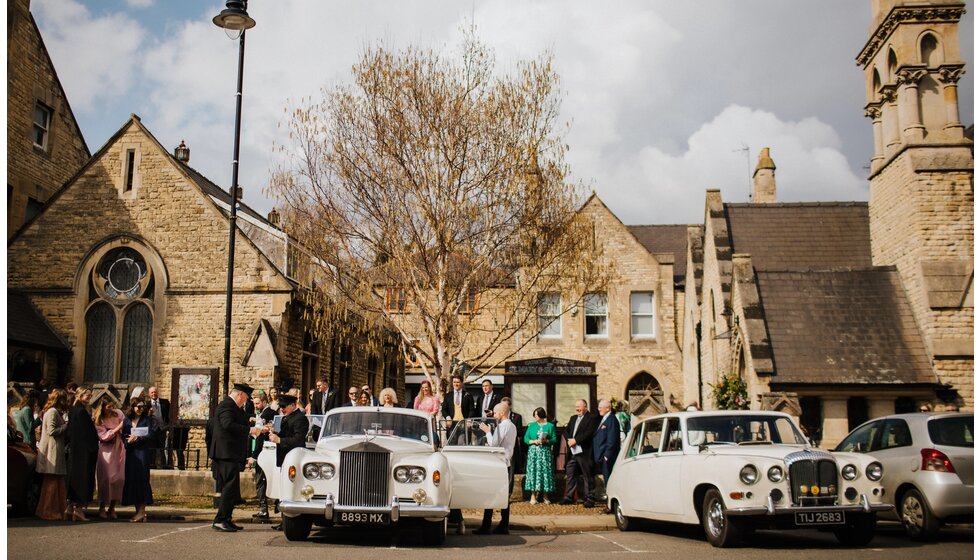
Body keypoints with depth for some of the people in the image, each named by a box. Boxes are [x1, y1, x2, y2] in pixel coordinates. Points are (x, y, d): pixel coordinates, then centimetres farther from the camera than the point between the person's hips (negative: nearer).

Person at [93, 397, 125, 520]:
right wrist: (118, 428, -18)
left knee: (118, 478, -2)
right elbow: (104, 436, -11)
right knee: (105, 478, -5)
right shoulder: (97, 420, -4)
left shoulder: (118, 413, 3)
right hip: (106, 451, -3)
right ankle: (102, 508, 9)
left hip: (119, 450, 3)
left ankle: (112, 507, 9)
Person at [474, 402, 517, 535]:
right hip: (507, 463, 9)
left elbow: (493, 444, -16)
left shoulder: (502, 426, -13)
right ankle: (504, 526, 7)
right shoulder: (513, 426, 16)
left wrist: (487, 431, -5)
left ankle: (486, 527, -6)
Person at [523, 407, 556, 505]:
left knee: (546, 471, -4)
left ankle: (545, 495, 3)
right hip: (533, 451, 1)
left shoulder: (550, 426, 7)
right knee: (533, 471, -4)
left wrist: (546, 441, -15)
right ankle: (533, 495, -1)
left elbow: (554, 440, 2)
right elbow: (526, 439, 7)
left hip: (545, 452, -1)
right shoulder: (531, 425, 10)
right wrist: (534, 441, -10)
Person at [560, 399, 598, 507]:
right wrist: (569, 440, -6)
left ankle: (588, 499, 4)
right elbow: (566, 431, 14)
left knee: (587, 476, -1)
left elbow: (588, 433, -16)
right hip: (572, 452, 7)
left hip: (584, 452, -7)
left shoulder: (592, 418, -5)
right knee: (570, 475, 10)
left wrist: (575, 440, -18)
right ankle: (569, 497, 17)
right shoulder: (573, 418, 19)